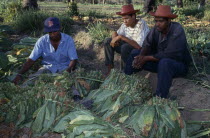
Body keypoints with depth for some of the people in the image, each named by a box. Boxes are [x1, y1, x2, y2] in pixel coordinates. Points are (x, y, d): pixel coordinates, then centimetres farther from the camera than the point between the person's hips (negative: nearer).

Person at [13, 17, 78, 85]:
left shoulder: (68, 40, -9)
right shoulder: (42, 41, -7)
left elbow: (73, 59, -10)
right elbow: (31, 60, -9)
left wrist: (69, 70, -33)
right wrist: (20, 74, -23)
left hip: (64, 68, -2)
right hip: (48, 68, 2)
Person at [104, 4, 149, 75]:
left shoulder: (142, 26, -27)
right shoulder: (126, 24, -7)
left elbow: (139, 46, -36)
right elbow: (116, 33, 7)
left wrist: (121, 37, -33)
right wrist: (114, 39, -20)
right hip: (128, 46, 7)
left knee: (125, 47, -36)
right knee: (107, 41, -5)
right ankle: (110, 68, -1)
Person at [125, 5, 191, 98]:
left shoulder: (177, 31, -26)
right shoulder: (156, 29, -7)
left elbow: (167, 55, -30)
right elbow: (147, 44, -9)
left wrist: (146, 58, -27)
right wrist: (141, 56, -31)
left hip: (178, 64, -7)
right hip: (159, 60, 7)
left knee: (164, 62, -41)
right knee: (135, 54, -1)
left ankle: (160, 98, -35)